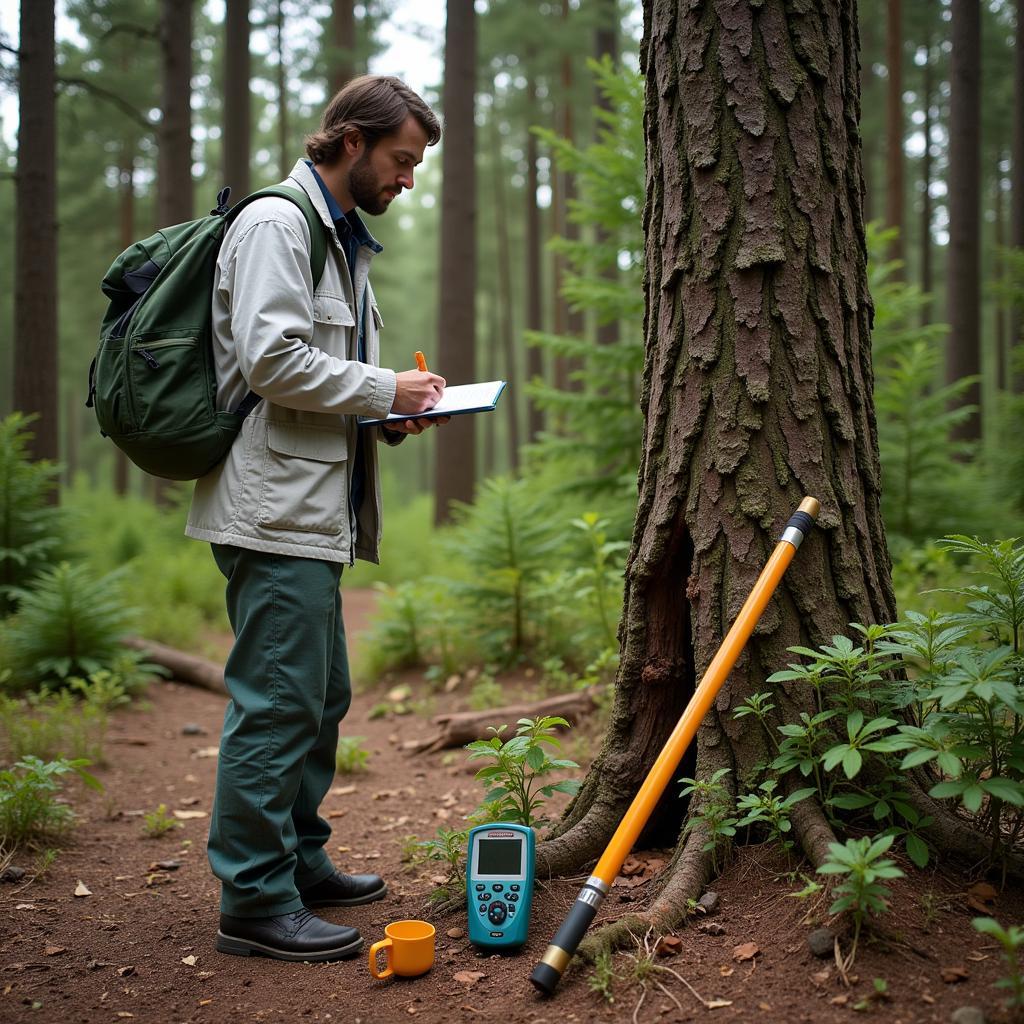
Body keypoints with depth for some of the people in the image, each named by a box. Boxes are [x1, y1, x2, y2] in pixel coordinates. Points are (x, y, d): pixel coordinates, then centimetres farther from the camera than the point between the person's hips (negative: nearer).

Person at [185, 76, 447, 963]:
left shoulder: (345, 241, 23)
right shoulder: (276, 223, -8)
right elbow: (270, 358, -20)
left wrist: (390, 416, 10)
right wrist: (384, 391, -12)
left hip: (315, 512, 11)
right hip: (274, 510, -11)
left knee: (320, 697, 16)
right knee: (278, 701, -8)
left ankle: (301, 863, 28)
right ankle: (255, 902, 1)